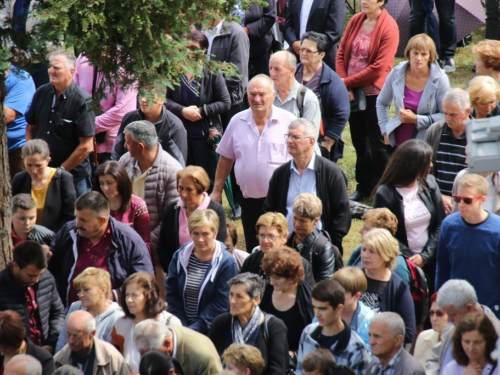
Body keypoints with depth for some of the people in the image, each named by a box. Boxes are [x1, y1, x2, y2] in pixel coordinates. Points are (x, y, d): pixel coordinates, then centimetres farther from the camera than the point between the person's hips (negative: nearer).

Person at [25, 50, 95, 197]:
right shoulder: (41, 93, 1)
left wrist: (61, 170, -11)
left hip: (75, 177, -5)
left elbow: (86, 146, -16)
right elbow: (30, 127, 13)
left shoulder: (83, 101, -15)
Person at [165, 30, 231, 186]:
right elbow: (164, 99, -2)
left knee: (207, 179, 5)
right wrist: (182, 111, -16)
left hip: (205, 136, -2)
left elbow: (225, 103, -5)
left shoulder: (212, 72, -6)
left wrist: (201, 111, -13)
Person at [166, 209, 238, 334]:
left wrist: (194, 329, -13)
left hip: (209, 331, -4)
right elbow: (171, 293, 6)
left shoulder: (227, 263, -6)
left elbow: (221, 305, -9)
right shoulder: (180, 256, 7)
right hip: (181, 326, 4)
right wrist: (182, 327, -5)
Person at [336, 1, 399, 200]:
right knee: (358, 140, 14)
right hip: (351, 91, 6)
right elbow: (342, 53, 6)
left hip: (373, 92, -6)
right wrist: (344, 84, -7)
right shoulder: (356, 20, 4)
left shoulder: (389, 27, -14)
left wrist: (348, 82, -13)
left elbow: (378, 68, -18)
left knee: (376, 142, 4)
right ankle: (364, 186, 25)